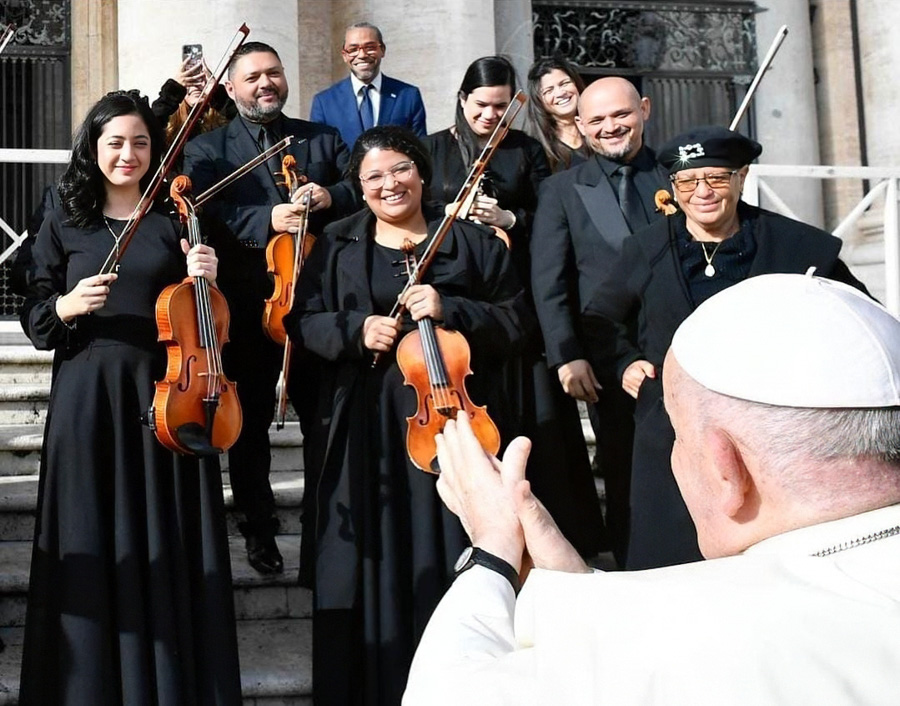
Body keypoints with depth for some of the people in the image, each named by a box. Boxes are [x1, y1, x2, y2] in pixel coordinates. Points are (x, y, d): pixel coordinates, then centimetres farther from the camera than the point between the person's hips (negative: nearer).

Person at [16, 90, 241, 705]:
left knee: (166, 542, 3)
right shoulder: (64, 225, 7)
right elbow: (34, 318, 6)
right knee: (93, 542, 2)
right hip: (87, 398, 0)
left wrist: (206, 281, -9)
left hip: (165, 395, 0)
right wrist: (67, 306, -14)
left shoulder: (176, 223, 8)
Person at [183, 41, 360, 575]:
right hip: (247, 305, -1)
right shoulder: (207, 150, 7)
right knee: (251, 423, 8)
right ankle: (260, 531, 21)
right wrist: (267, 220, -26)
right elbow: (204, 214, -10)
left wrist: (331, 196, -17)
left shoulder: (323, 139, 14)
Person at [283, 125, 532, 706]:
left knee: (447, 558, 1)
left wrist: (450, 310, -14)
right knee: (372, 558, 4)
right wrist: (355, 329, -11)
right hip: (363, 428, 1)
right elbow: (302, 321, 7)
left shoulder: (472, 241, 6)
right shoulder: (338, 245, 10)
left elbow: (514, 321, 2)